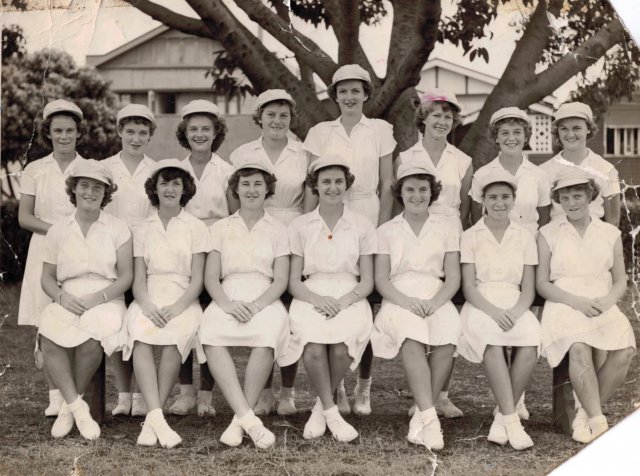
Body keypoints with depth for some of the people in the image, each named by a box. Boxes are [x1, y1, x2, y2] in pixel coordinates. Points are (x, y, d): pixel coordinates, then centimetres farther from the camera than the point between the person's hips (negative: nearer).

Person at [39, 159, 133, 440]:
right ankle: (79, 408, -24)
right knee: (49, 338, -31)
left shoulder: (118, 229, 6)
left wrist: (98, 297, -13)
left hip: (106, 302, -2)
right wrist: (62, 296, -8)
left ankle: (69, 406, -12)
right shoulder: (58, 231, 13)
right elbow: (47, 277, 13)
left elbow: (126, 276, 2)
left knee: (91, 340, -34)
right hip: (67, 303, 2)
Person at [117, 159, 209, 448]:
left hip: (183, 302, -1)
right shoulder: (142, 229, 16)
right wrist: (147, 306, -13)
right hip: (149, 301, 2)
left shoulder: (196, 228, 10)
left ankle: (151, 420, -31)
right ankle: (157, 418, -43)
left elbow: (197, 281, 3)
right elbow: (138, 280, 9)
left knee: (173, 339, -36)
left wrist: (176, 308, -15)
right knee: (140, 336, -34)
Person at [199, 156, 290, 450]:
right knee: (212, 338, -35)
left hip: (265, 301, -1)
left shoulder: (277, 230, 16)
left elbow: (281, 281, 6)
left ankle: (239, 421, -27)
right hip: (228, 300, 1)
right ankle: (249, 418, -39)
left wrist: (256, 304, -14)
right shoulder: (220, 228, 19)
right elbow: (211, 277, 10)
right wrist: (227, 304, -11)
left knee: (266, 340, -37)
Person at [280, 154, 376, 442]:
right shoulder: (300, 226, 11)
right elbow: (293, 281, 7)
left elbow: (367, 281, 8)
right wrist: (317, 299, -13)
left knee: (341, 347, -32)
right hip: (310, 298, 0)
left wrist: (346, 299, -12)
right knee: (313, 347, -33)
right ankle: (332, 413, -14)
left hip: (350, 298, 0)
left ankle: (321, 408, -6)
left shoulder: (362, 226, 11)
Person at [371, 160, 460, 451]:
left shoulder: (446, 229, 17)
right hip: (399, 299, -1)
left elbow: (453, 277, 8)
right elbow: (380, 279, 7)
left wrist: (435, 302, -12)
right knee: (412, 338, -36)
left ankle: (420, 417, -27)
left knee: (447, 338, -34)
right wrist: (406, 300, -13)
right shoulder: (387, 231, 16)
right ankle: (430, 418, -41)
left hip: (436, 299, 1)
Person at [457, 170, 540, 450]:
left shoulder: (524, 237, 13)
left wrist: (515, 312, -13)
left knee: (531, 344, -32)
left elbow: (529, 289, 8)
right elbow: (468, 287, 0)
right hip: (481, 306, -2)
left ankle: (502, 418, -20)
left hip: (515, 307, 2)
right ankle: (512, 420, -34)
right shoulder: (471, 236, 8)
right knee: (492, 342, -37)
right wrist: (493, 311, -18)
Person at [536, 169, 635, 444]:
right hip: (564, 305, -2)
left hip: (603, 306, 2)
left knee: (625, 349, -29)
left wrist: (607, 300, -8)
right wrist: (577, 301, -11)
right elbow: (541, 284, 5)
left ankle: (586, 415, -16)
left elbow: (621, 282, 16)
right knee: (580, 348, -35)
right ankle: (597, 421, -30)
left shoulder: (610, 234, 16)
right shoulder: (548, 234, 10)